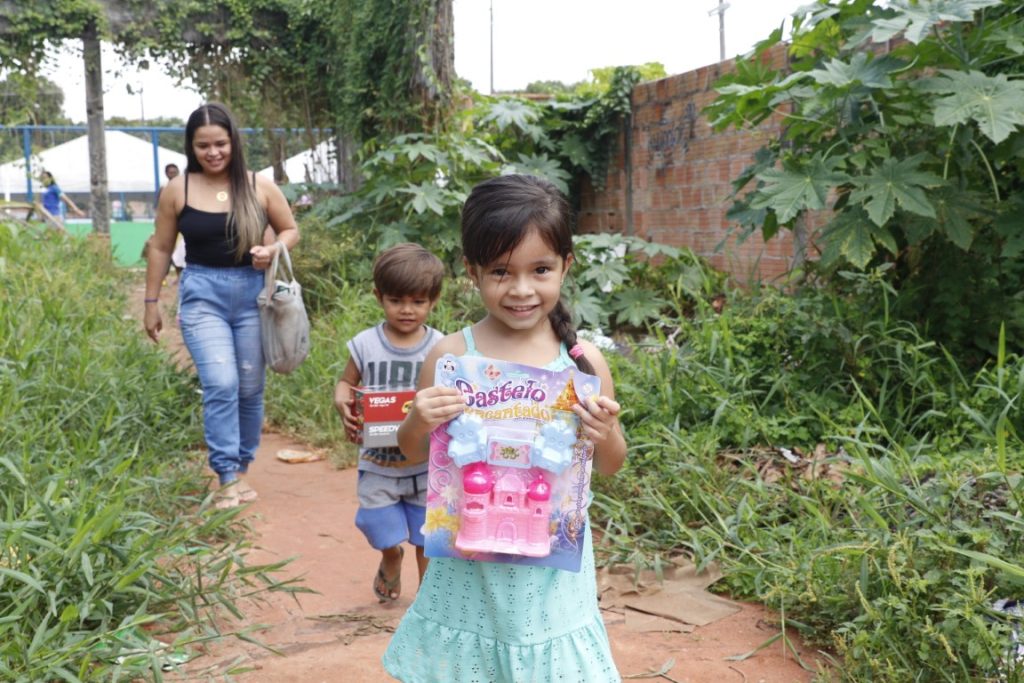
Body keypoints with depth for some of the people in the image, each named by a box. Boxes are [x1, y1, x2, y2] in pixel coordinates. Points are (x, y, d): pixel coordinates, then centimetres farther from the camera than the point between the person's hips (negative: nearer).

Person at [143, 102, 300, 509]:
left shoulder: (259, 186, 0)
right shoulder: (178, 190, 0)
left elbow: (291, 230, 11)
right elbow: (161, 248, 8)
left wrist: (273, 250, -10)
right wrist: (152, 301, 9)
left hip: (252, 293, 2)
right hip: (202, 294, -1)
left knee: (250, 388, 7)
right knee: (220, 384, -15)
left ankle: (242, 468, 25)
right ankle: (227, 477, -5)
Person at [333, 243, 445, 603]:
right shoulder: (365, 345, -8)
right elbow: (346, 382, 5)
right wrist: (343, 404, -16)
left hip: (426, 461, 0)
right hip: (378, 461, 1)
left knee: (427, 536, 12)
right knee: (385, 535, 11)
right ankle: (391, 560, 48)